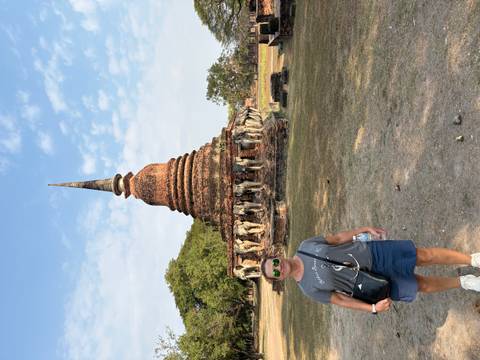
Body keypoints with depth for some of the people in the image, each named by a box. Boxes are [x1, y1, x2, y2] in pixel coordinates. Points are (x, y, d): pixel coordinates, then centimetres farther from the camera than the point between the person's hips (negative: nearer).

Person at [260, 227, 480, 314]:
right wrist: (373, 308, -15)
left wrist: (364, 229, -5)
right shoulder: (309, 289, -10)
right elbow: (340, 300, -5)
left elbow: (337, 238, 3)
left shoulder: (306, 246, -7)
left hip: (371, 252, 1)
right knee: (423, 285, -1)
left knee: (424, 256, -5)